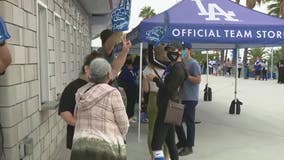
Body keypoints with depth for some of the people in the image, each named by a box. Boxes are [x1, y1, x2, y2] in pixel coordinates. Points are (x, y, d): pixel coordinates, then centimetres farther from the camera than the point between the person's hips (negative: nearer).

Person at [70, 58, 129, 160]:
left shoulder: (81, 93, 5)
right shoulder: (112, 93, -11)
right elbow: (123, 124, -6)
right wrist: (118, 139, 13)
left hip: (81, 148, 6)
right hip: (106, 149, -5)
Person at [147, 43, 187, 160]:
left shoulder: (178, 69, -17)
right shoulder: (171, 65, 13)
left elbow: (168, 88, -22)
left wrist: (155, 79, -12)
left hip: (168, 107, -11)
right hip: (167, 106, 11)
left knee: (156, 143, -13)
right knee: (169, 139, 21)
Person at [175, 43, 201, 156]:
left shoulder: (193, 64, -11)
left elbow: (198, 80, -19)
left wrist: (186, 75, -25)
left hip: (190, 99, -9)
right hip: (180, 97, 9)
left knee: (189, 122, 1)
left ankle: (189, 147, 13)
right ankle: (182, 141, 32)